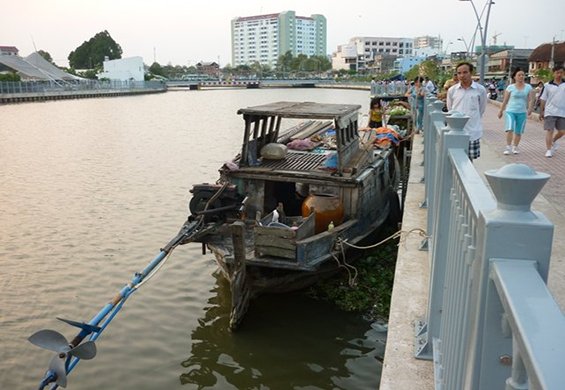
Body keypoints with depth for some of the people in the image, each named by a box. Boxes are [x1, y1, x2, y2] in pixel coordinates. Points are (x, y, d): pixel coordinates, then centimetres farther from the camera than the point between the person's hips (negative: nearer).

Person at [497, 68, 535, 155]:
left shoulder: (528, 87, 5)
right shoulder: (510, 87, 0)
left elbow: (531, 100, -1)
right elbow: (505, 100, 5)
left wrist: (530, 109, -19)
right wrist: (501, 111, 6)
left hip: (522, 112, 2)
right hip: (510, 111, -2)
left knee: (518, 132, 8)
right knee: (509, 129, -18)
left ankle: (515, 147, 24)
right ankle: (508, 147, -9)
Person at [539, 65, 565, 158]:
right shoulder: (547, 85, 2)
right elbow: (543, 99, 6)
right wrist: (541, 112, 5)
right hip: (550, 112, -2)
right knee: (549, 131, -3)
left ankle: (553, 141, 36)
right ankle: (549, 150, 4)